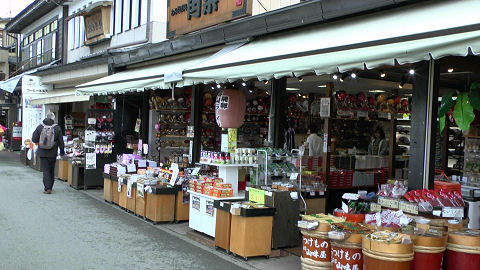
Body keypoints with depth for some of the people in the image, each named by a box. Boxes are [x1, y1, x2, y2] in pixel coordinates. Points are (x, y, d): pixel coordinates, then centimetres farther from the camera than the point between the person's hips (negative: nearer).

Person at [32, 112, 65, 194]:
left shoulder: (40, 127, -4)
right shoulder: (57, 128, -7)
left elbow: (34, 139, -1)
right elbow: (61, 142, -2)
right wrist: (62, 151, 10)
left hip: (42, 153, 0)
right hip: (52, 154, 0)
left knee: (45, 170, 3)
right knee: (51, 171, 13)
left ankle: (47, 188, -7)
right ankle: (49, 187, 23)